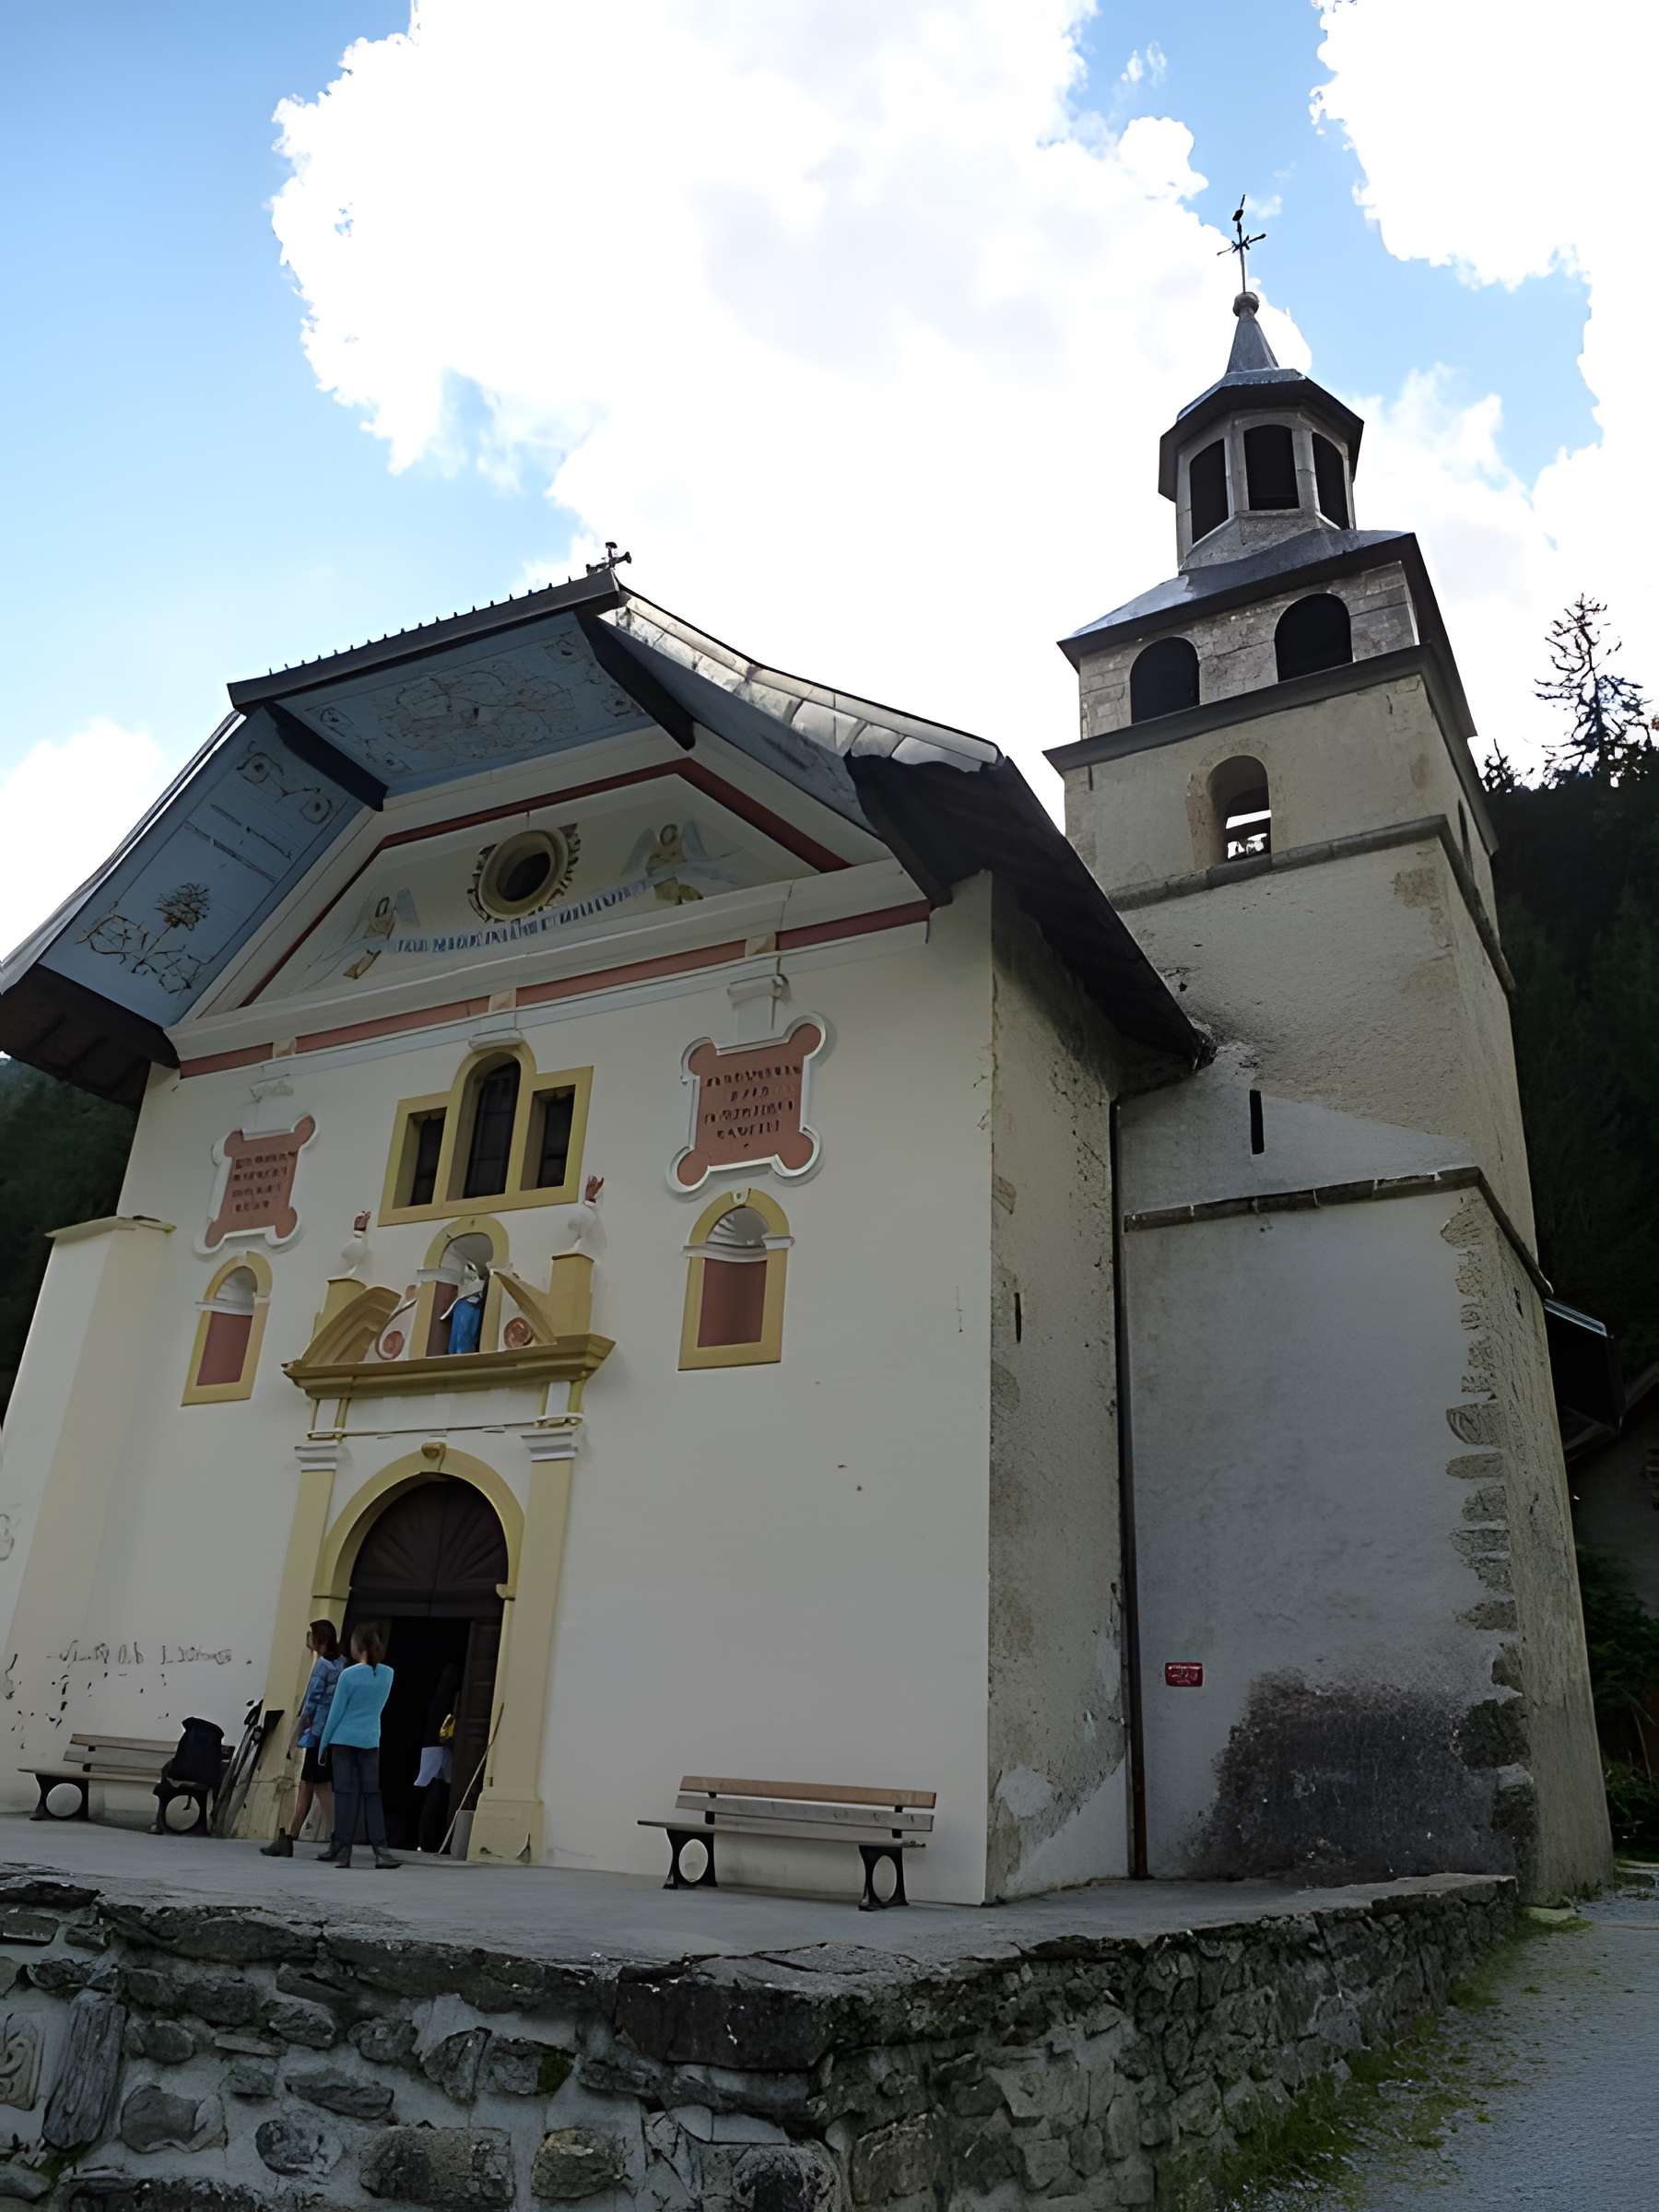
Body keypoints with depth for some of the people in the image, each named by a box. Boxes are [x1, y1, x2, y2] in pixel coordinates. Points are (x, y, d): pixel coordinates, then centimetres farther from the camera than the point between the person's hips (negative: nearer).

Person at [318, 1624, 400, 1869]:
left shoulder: (349, 1675, -11)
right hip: (370, 1741, 3)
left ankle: (343, 1849, 6)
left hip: (344, 1739, -3)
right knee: (372, 1794, 6)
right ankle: (380, 1850, -2)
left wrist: (324, 1743, 3)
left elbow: (336, 1711, -7)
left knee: (346, 1793, 3)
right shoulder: (387, 1674, 1)